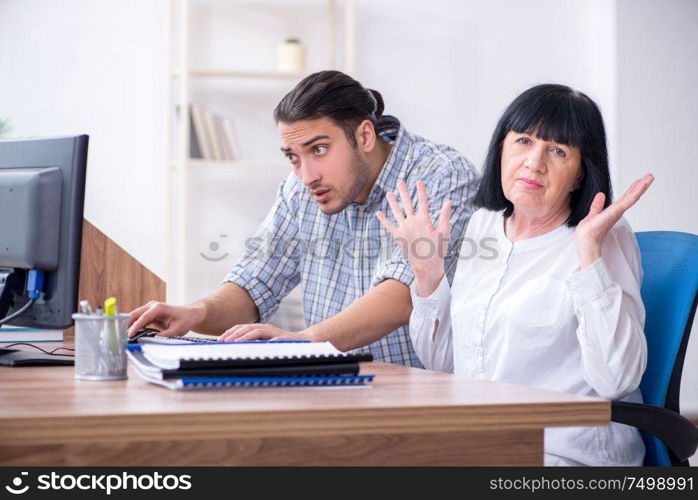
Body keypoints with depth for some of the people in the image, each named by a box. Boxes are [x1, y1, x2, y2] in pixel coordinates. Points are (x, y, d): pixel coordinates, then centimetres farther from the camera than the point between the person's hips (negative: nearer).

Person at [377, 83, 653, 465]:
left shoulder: (608, 239, -5)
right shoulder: (484, 223, 12)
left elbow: (616, 381, -19)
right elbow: (443, 363, 17)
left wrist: (588, 251, -21)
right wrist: (427, 272, 5)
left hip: (567, 455, -6)